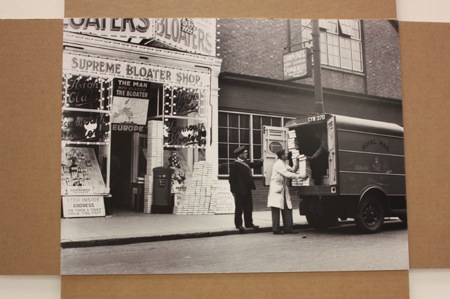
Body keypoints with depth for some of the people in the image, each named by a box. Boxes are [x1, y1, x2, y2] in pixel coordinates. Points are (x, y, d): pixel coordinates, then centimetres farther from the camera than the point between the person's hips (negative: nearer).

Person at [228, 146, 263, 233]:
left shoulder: (246, 162, 11)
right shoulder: (234, 165, -12)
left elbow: (255, 165, 20)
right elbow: (232, 178, -13)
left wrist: (260, 161, -1)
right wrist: (233, 190, -16)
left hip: (247, 190, 8)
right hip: (240, 190, -8)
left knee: (249, 207, 12)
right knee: (239, 208, 2)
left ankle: (249, 223, 21)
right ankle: (238, 224, 12)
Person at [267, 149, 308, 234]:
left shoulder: (284, 164, 17)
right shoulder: (278, 164, -14)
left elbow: (292, 170, 12)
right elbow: (287, 174, -22)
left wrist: (297, 163, -2)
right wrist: (300, 176, -22)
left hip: (284, 189, 9)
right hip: (277, 189, -9)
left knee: (287, 209, 5)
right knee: (276, 209, -5)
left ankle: (288, 228, 9)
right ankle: (276, 229, 0)